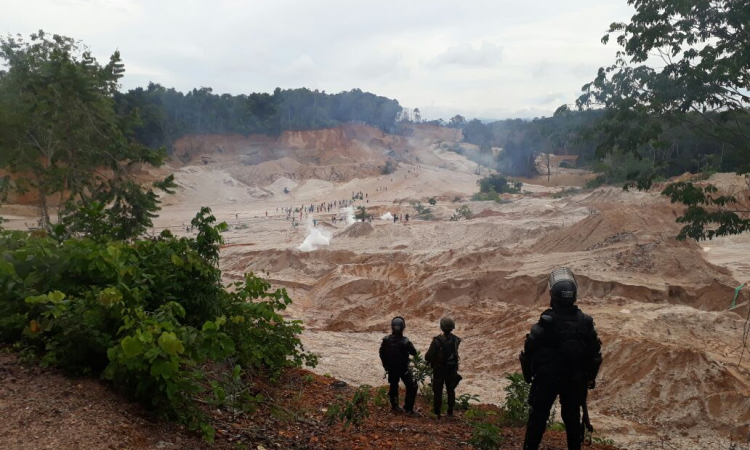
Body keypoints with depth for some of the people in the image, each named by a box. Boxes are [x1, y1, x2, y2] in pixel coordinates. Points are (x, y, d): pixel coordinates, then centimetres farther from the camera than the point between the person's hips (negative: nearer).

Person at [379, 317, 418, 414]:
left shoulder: (386, 340, -11)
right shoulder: (405, 341, -25)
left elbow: (382, 354, 0)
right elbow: (414, 352, -12)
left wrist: (386, 366, 14)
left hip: (391, 369, 4)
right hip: (403, 368, -4)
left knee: (393, 387, 21)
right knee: (412, 387, 10)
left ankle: (395, 407, 31)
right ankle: (408, 408, 9)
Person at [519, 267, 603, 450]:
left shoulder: (546, 321, -19)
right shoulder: (585, 321, -5)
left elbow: (530, 350, -13)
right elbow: (595, 353, 3)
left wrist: (528, 373, 3)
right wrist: (590, 377, 17)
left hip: (547, 378, -3)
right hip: (575, 379, 4)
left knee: (538, 417, 5)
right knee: (572, 418, 17)